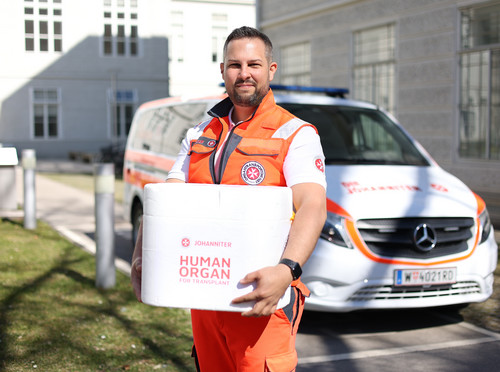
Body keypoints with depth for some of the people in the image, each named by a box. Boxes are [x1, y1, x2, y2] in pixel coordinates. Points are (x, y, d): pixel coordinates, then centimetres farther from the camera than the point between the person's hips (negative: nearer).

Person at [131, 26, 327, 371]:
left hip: (262, 296, -5)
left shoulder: (295, 134, -3)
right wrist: (141, 257, -9)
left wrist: (286, 270, -35)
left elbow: (313, 208, -18)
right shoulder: (200, 136, 14)